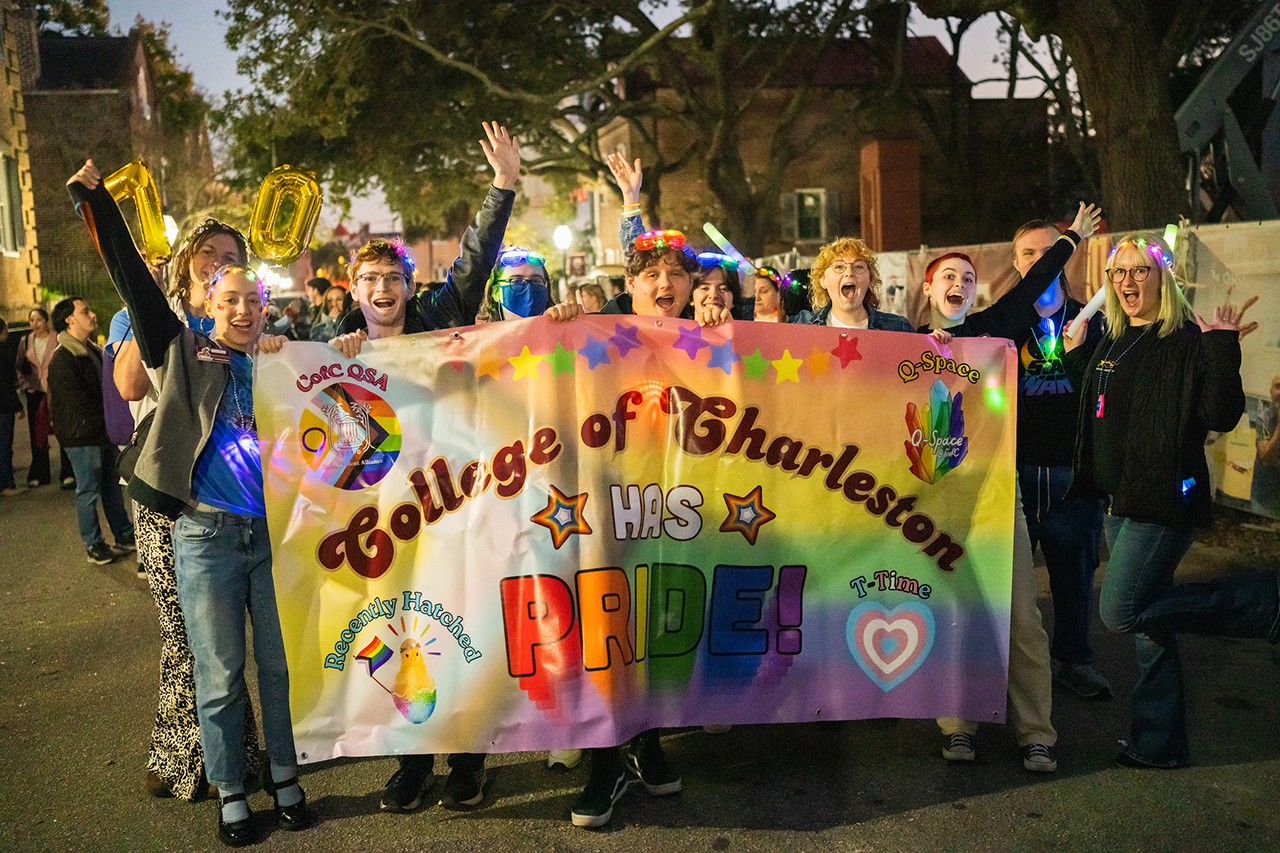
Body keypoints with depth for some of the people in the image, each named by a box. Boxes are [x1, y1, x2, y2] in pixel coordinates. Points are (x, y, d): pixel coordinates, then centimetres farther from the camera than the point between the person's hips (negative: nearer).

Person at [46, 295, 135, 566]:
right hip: (82, 436, -8)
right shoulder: (62, 359, -17)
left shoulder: (93, 351, 12)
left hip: (104, 432, 8)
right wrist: (106, 418, -9)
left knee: (112, 486, 15)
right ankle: (93, 545, 13)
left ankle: (124, 536, 25)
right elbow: (81, 403, -19)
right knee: (88, 491, 2)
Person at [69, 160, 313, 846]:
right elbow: (134, 281, 3)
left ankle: (285, 777, 28)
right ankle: (229, 793, 24)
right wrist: (95, 200, 3)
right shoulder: (187, 352, 4)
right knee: (220, 675, 8)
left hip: (278, 534, 2)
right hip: (207, 537, -2)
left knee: (281, 667, 11)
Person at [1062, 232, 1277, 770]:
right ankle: (1159, 744, 24)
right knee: (1147, 622, 13)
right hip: (1118, 503, 8)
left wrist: (1223, 350, -27)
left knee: (1121, 613, -15)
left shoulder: (1189, 341, -10)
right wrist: (1075, 357, 16)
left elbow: (1221, 417, -19)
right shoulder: (1112, 344, 13)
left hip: (1164, 502, -8)